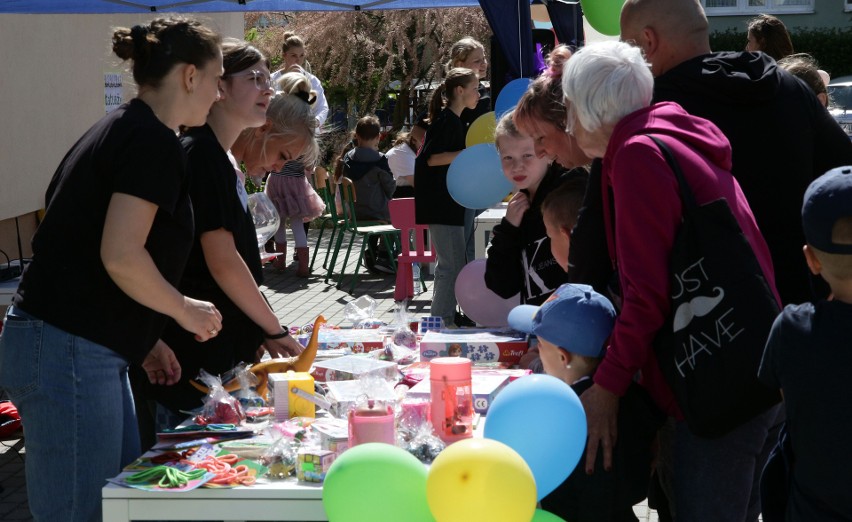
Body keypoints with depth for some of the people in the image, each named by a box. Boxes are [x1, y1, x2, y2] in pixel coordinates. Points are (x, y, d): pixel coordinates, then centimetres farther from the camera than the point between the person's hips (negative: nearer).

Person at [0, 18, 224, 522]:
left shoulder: (119, 130, 17)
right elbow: (121, 256, -22)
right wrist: (184, 309, -6)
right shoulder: (154, 142, -12)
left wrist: (144, 339, 19)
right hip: (68, 352, -10)